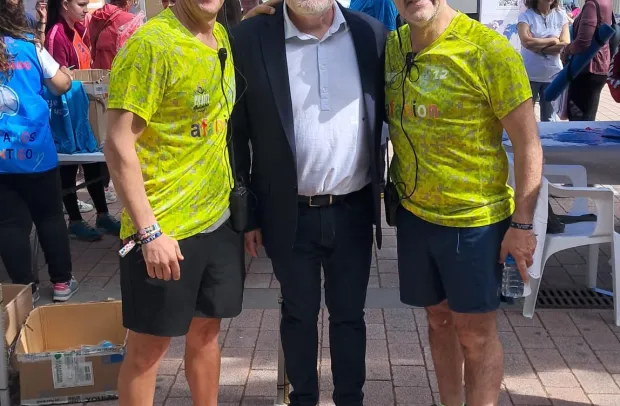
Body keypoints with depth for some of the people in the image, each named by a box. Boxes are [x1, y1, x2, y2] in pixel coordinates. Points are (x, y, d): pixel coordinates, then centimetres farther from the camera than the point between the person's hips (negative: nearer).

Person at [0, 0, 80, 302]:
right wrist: (64, 71, 24)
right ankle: (61, 282, 19)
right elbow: (61, 84, 3)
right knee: (50, 215, 12)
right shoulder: (27, 44, -3)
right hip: (34, 150, 0)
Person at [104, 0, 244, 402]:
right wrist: (149, 231, -20)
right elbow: (119, 145, -18)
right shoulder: (151, 45, -17)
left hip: (220, 218, 7)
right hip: (165, 229, -7)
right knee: (148, 346, 6)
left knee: (206, 330, 18)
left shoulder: (222, 37, 7)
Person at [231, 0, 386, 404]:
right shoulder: (249, 39, -8)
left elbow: (389, 116, 7)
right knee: (299, 313, 16)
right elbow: (236, 133, -3)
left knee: (349, 314, 15)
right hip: (290, 215, -1)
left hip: (353, 211, 2)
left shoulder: (373, 35, -2)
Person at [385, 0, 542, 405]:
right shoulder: (392, 47, -1)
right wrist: (393, 194, 10)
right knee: (440, 319, 17)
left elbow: (528, 145, -13)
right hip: (413, 213, 5)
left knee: (475, 330, 7)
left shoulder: (490, 51, -17)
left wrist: (522, 224, -13)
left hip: (475, 219, -5)